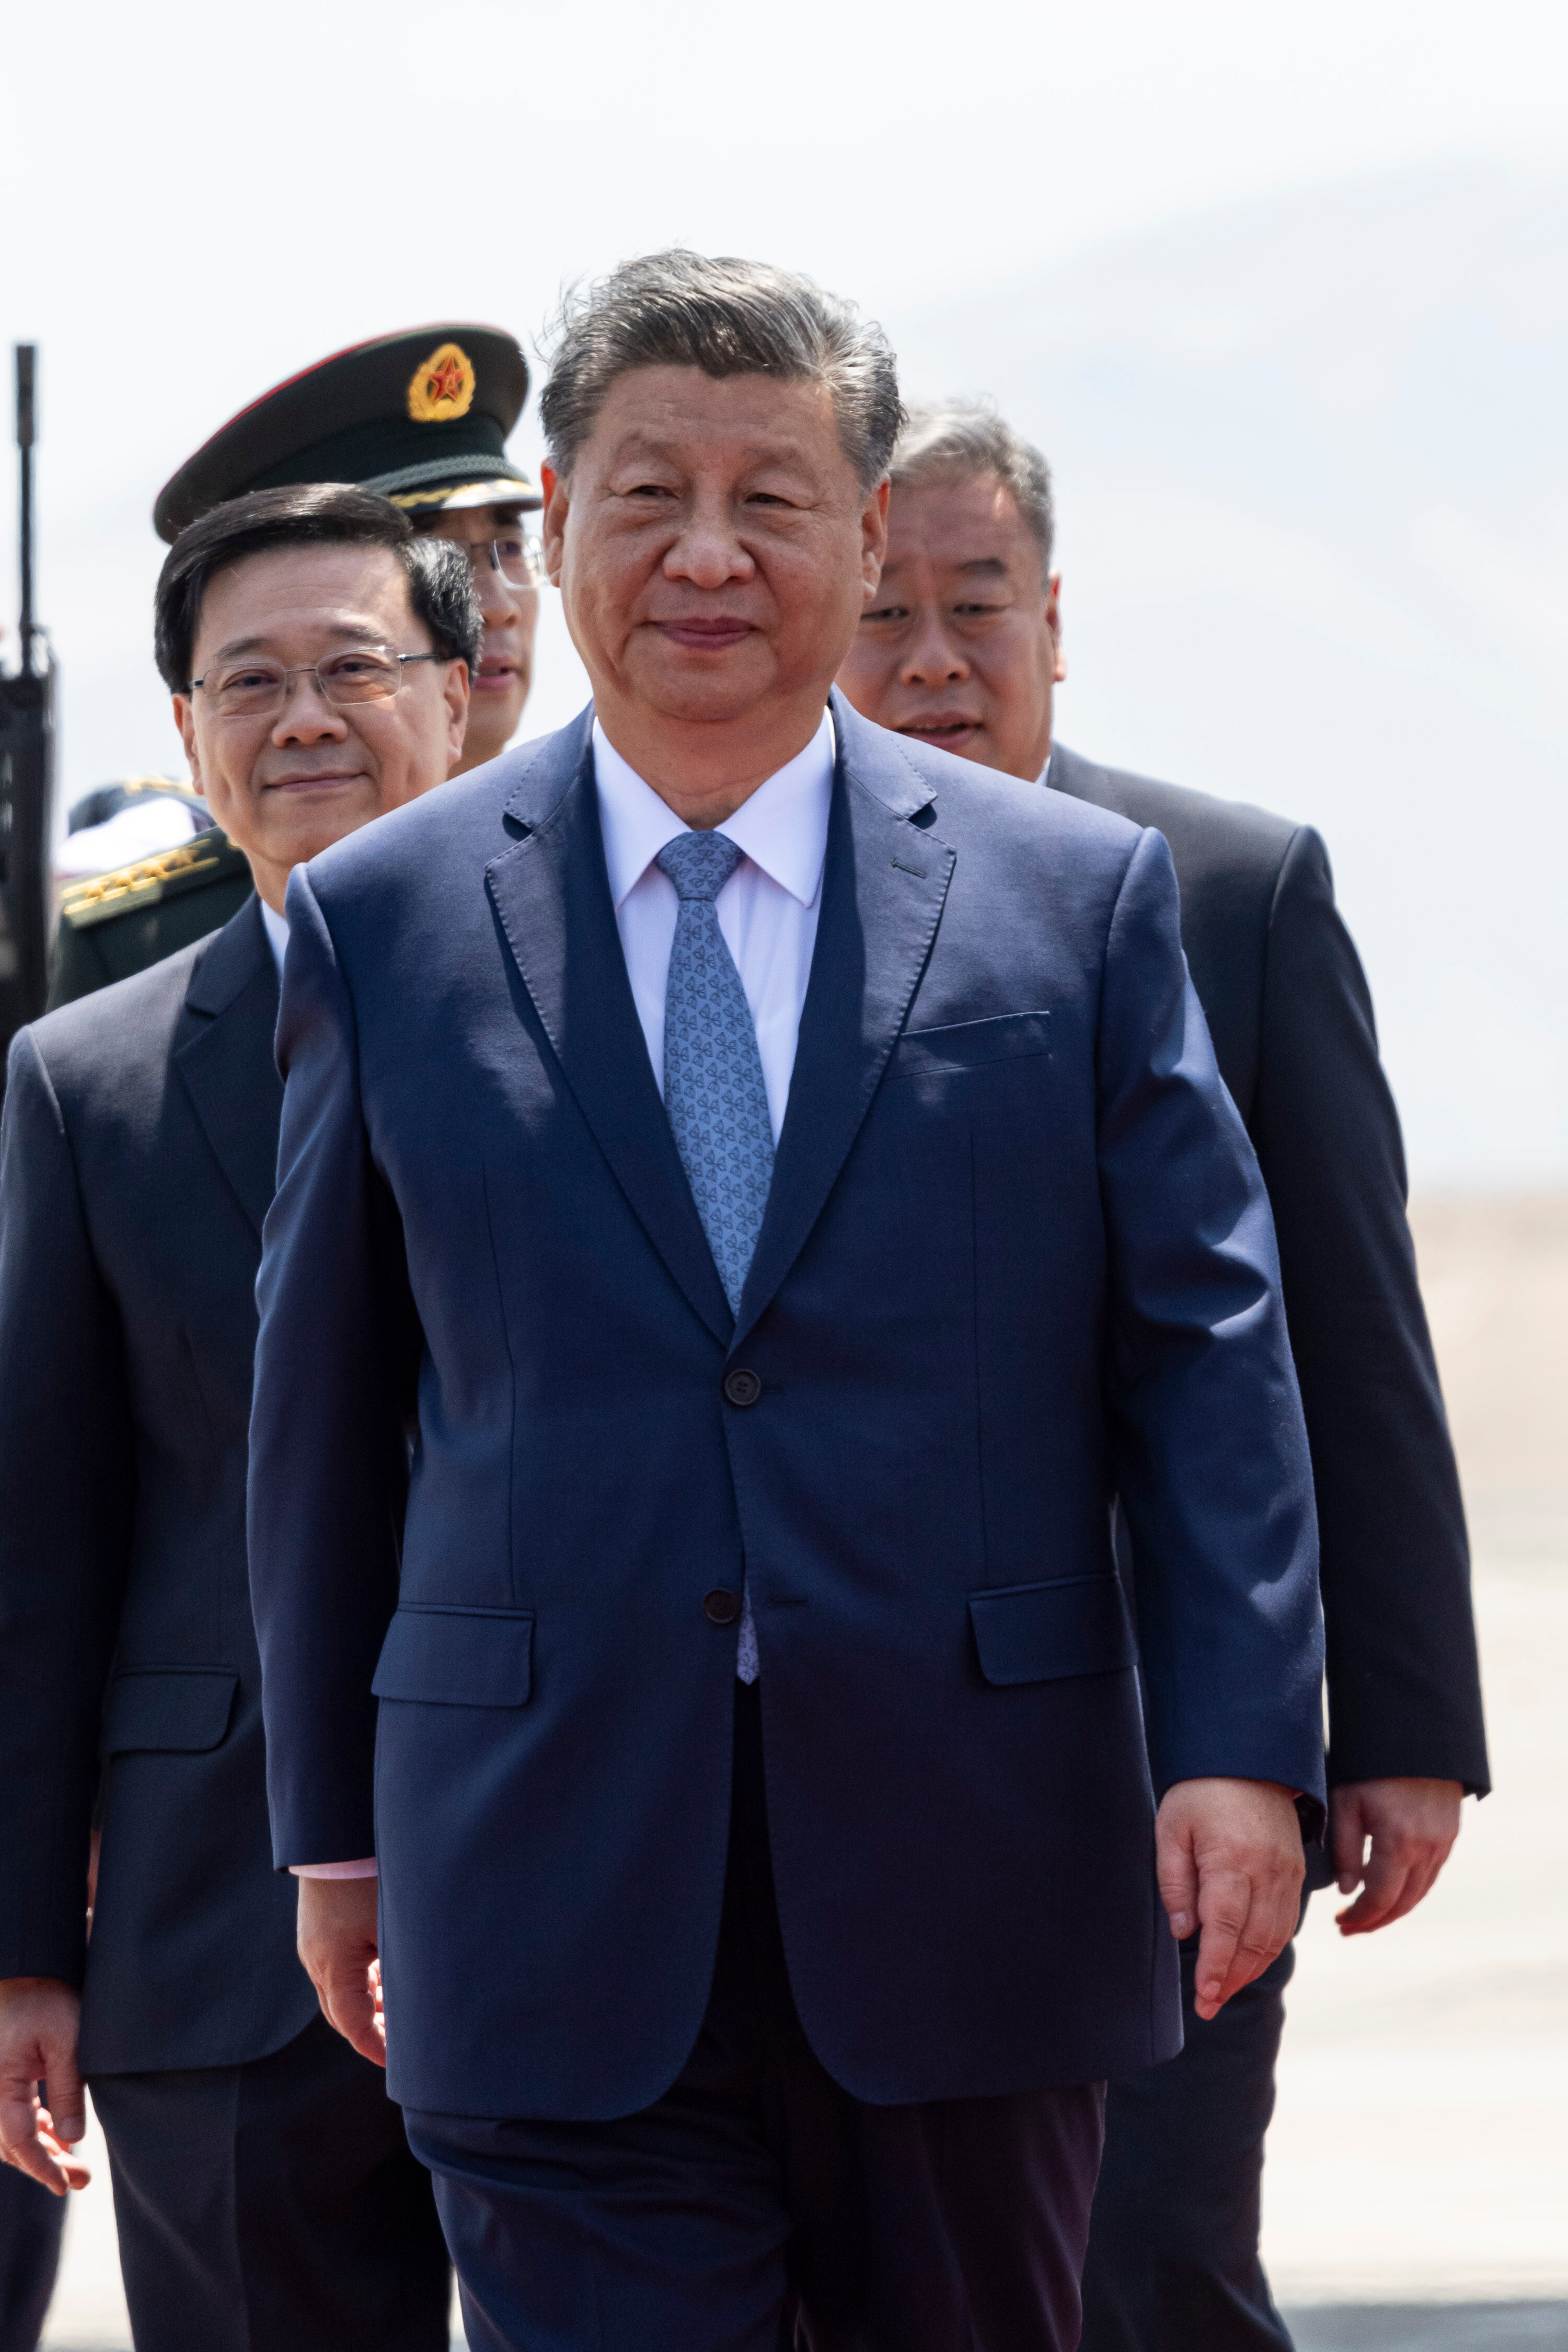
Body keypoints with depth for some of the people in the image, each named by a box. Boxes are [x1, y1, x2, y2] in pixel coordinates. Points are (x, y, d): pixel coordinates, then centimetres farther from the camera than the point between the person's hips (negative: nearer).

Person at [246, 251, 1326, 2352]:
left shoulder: (1078, 896, 6)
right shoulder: (384, 921, 6)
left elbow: (1206, 1349, 3)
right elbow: (324, 1405, 10)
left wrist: (1243, 1742, -7)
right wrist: (333, 1823, 11)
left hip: (970, 1882, 1)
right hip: (557, 1904, -1)